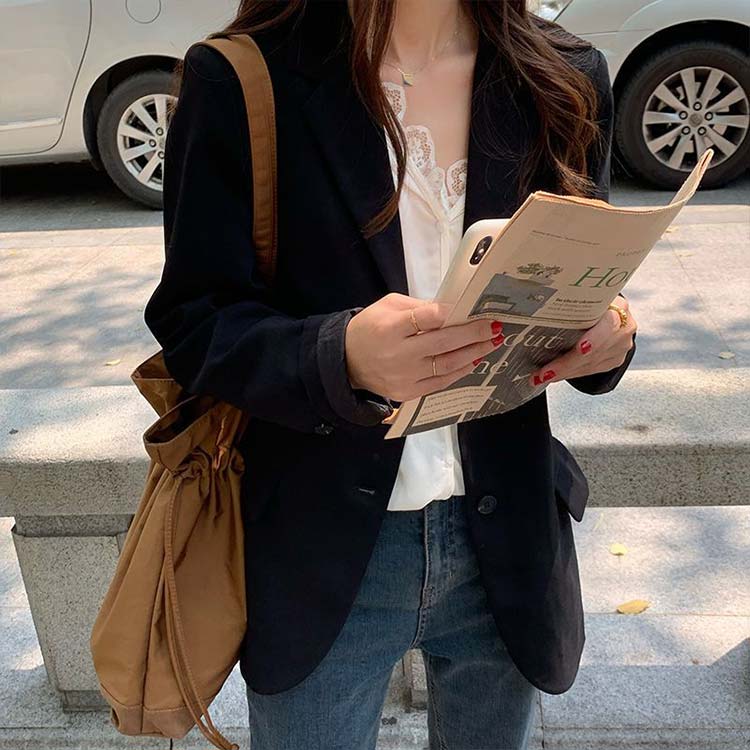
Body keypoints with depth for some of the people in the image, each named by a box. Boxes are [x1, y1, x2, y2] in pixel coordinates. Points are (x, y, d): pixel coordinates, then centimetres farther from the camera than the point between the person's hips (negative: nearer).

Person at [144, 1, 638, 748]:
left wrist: (605, 334, -17)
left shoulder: (565, 78, -1)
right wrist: (342, 355, -32)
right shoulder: (242, 80, -11)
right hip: (322, 554, -2)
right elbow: (193, 326, -11)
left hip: (508, 542, 4)